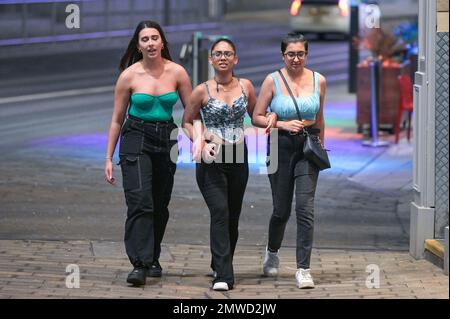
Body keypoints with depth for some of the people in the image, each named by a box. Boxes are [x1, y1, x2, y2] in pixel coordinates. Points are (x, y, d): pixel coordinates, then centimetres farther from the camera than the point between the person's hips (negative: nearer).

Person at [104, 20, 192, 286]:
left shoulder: (177, 73, -2)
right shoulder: (129, 75, -5)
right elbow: (117, 119, 3)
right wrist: (109, 158, 3)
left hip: (166, 140, 3)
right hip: (136, 138, -3)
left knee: (160, 205, 9)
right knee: (140, 202, -16)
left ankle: (153, 258, 26)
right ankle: (139, 264, -19)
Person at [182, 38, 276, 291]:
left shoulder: (245, 87, 5)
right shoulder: (202, 91, -3)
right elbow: (188, 121, 8)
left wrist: (270, 118, -3)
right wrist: (200, 142, -9)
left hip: (238, 157, 4)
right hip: (211, 158, -4)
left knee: (233, 216, 10)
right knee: (220, 212, -17)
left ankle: (221, 265, 31)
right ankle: (223, 276, -20)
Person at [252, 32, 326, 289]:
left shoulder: (318, 81, 4)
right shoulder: (273, 81, -2)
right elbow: (257, 117, -1)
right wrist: (283, 124, -13)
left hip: (308, 147, 1)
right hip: (281, 146, -1)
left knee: (305, 207, -10)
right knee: (281, 209, 8)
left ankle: (304, 269, -8)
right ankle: (272, 253, 37)